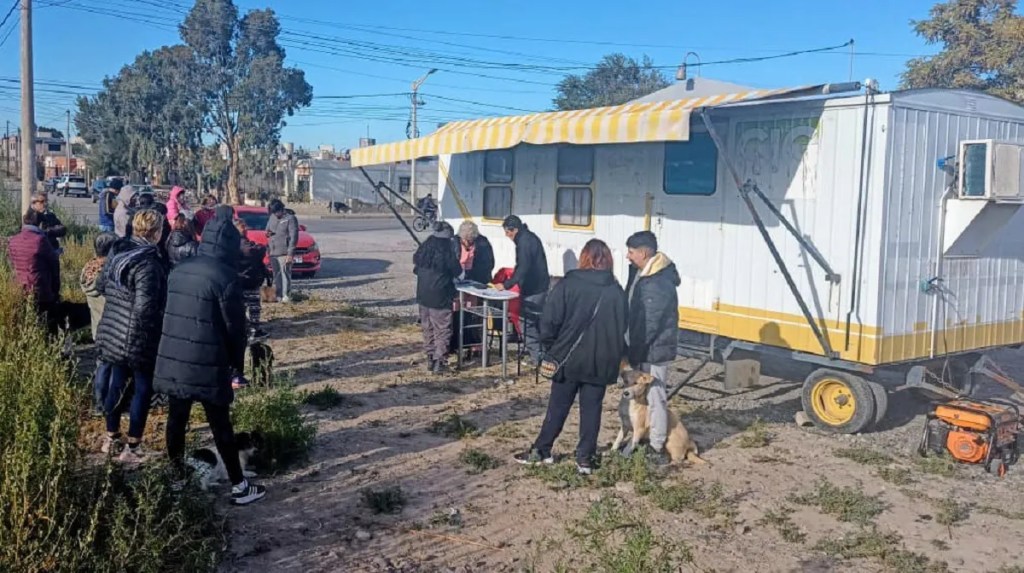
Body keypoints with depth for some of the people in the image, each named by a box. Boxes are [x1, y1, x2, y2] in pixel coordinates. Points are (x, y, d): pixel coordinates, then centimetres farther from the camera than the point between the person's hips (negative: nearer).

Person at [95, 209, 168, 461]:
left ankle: (111, 438, 36)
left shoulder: (116, 251, 3)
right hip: (139, 337, -8)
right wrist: (161, 322, -11)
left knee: (118, 384, 22)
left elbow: (102, 286, 15)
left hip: (113, 332, 8)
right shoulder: (147, 263, -24)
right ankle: (132, 447, 14)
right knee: (143, 389, 7)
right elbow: (144, 308, -27)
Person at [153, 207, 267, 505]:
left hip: (172, 361, 6)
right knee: (221, 427, 2)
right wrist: (238, 361, 4)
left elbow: (171, 313, 14)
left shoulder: (178, 271, 6)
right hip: (208, 366, -6)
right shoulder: (225, 277, -15)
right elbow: (234, 326, -11)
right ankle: (239, 487, 11)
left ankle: (176, 477, 31)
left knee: (176, 420, 17)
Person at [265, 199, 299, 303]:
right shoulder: (272, 218, 15)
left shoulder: (290, 218, -6)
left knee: (285, 274, -8)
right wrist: (268, 233, 2)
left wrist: (290, 253, -17)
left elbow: (294, 237, -11)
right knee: (276, 275, 10)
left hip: (284, 252, -7)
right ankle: (278, 295, 16)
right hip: (273, 252, 7)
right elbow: (267, 229, 29)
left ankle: (286, 296, -6)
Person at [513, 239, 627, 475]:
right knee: (591, 409, 10)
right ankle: (585, 458, 14)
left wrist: (551, 348, 6)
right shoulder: (616, 291, 0)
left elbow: (549, 322, -9)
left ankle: (541, 451, 20)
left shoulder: (568, 285, -8)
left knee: (558, 407, 10)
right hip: (601, 362, 2)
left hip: (569, 358, -1)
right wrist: (614, 356, 14)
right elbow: (623, 329, 3)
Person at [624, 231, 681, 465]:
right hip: (641, 348, 10)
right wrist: (629, 349, 13)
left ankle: (657, 448, 10)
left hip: (654, 350, -9)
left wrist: (631, 353, -17)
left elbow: (649, 325, -23)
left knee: (654, 397, 0)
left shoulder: (660, 283, -24)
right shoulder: (641, 273, 6)